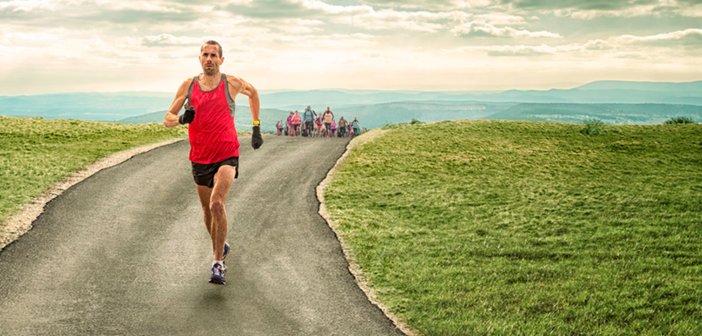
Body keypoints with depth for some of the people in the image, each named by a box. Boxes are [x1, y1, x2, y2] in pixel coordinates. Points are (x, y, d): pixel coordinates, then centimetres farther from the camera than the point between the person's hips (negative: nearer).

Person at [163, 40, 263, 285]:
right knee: (208, 210, 16)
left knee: (217, 204, -23)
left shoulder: (232, 83, -4)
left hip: (226, 156, -4)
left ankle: (218, 264, -14)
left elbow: (253, 93, 18)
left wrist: (256, 129, 18)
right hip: (200, 158, 4)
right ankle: (220, 247, 44)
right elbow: (167, 120, 3)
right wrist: (181, 119, -20)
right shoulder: (188, 86, 2)